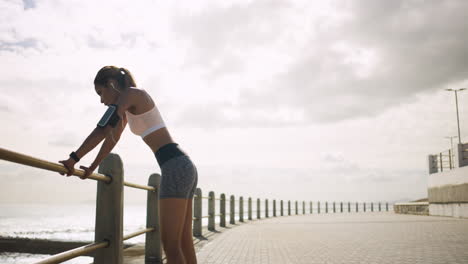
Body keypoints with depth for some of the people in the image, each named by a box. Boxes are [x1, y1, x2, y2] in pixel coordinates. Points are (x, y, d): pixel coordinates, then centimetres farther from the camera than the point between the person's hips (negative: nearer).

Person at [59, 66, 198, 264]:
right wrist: (92, 168, 32)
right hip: (183, 166, 10)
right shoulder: (129, 107, 25)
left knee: (170, 244, -11)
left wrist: (73, 159, -12)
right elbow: (112, 138, 31)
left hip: (176, 167, -10)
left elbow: (103, 130, -15)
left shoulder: (129, 94, -4)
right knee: (183, 243, 9)